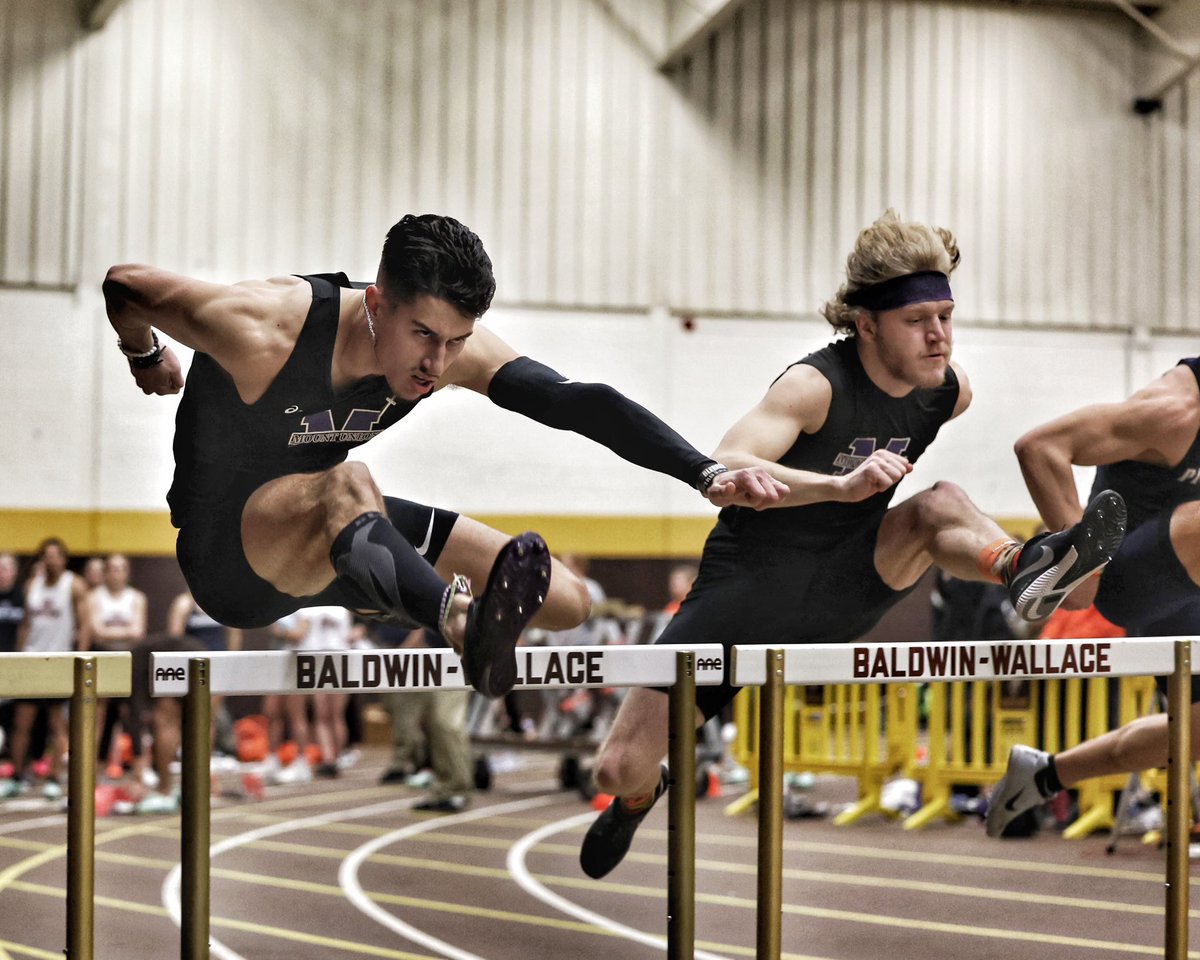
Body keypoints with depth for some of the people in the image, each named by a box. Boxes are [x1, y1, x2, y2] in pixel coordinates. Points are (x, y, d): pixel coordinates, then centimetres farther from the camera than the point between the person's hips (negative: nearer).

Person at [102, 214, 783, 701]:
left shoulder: (452, 347, -16)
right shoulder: (265, 335, -30)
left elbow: (578, 404, -21)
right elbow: (122, 287, -15)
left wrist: (708, 475, -32)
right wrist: (148, 360, 7)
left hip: (332, 538, 7)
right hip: (226, 557, -6)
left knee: (568, 604, 0)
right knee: (347, 485, -43)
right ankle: (466, 626, -71)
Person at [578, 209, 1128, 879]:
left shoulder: (951, 391, -4)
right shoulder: (816, 385, -22)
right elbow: (724, 469, -38)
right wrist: (840, 485, -49)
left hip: (839, 596, 4)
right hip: (749, 587, -4)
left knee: (940, 503, -23)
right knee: (621, 768, -8)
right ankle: (641, 794, 27)